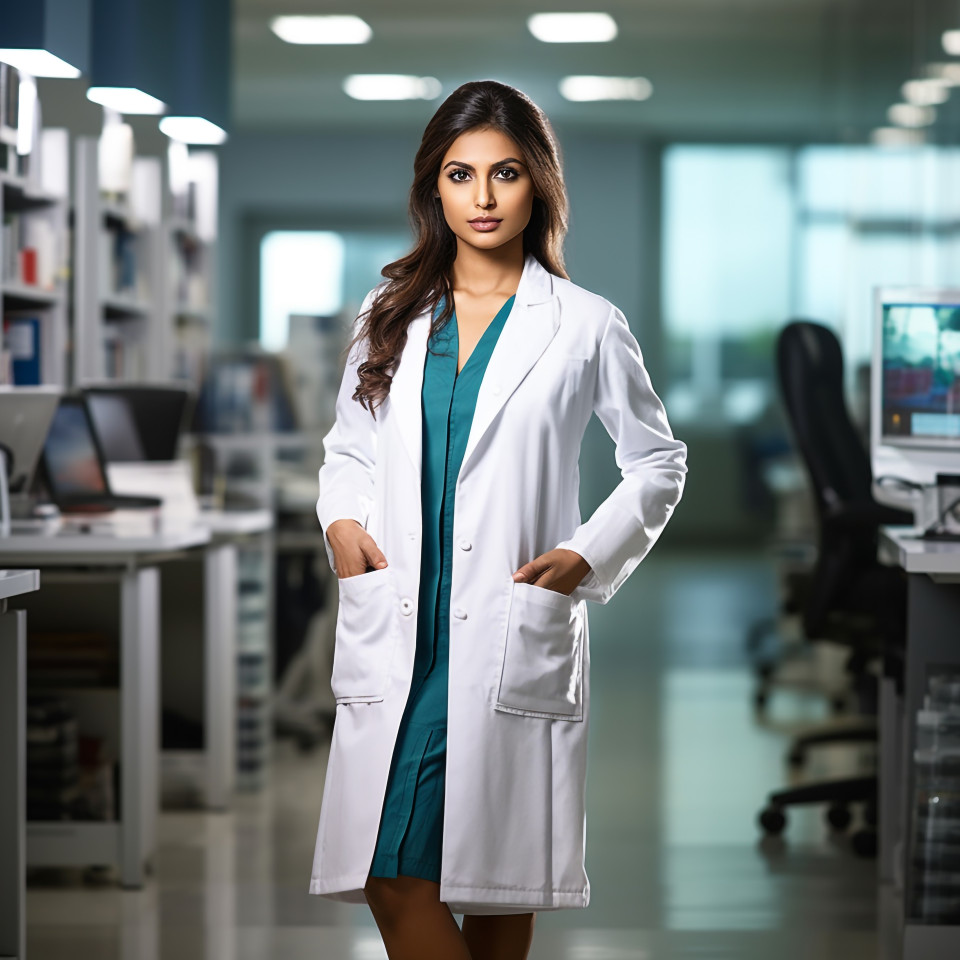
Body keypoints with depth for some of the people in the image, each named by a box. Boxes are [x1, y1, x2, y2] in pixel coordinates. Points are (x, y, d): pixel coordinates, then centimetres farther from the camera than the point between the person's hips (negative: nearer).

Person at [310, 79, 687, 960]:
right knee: (389, 868, -9)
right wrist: (340, 519, 2)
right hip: (397, 632, 3)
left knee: (498, 875, -1)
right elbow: (347, 445, 23)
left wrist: (588, 556, -4)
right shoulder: (392, 318, 12)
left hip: (514, 634, -3)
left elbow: (659, 461, 10)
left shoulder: (585, 326, 3)